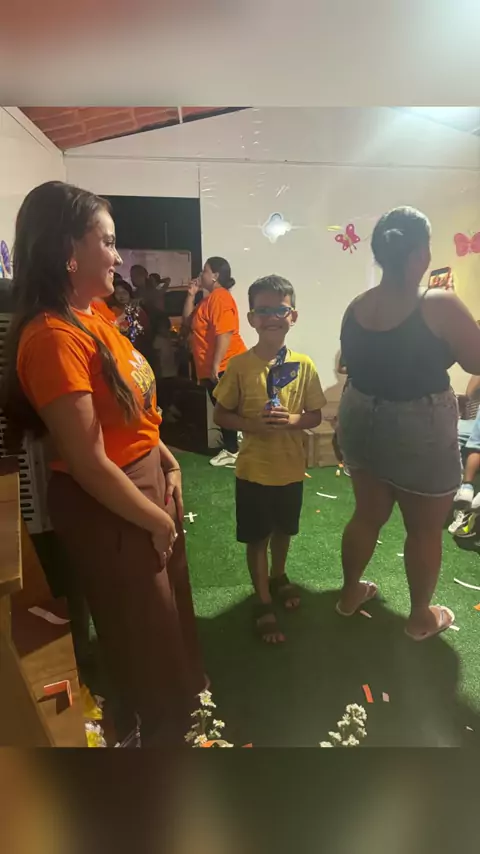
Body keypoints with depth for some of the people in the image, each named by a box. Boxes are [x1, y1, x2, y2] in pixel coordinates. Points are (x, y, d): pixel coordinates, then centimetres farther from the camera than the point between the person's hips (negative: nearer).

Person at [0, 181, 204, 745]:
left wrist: (168, 464, 6)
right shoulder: (53, 336, -26)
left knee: (164, 619, 29)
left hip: (145, 482, 9)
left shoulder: (89, 317, 4)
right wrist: (158, 520, -14)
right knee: (143, 634, 17)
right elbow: (90, 465, -26)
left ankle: (176, 715, 58)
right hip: (106, 508, -9)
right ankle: (156, 732, 48)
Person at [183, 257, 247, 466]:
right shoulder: (209, 299, 19)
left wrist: (216, 365, -26)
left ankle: (234, 451, 4)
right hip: (212, 367, 10)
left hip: (224, 366, -10)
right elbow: (188, 321, 19)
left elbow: (224, 333, -23)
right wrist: (191, 295, 12)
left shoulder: (220, 297, -14)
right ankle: (232, 449, 22)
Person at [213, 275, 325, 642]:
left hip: (291, 468, 3)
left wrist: (293, 420, -21)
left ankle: (279, 576, 51)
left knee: (283, 530, 23)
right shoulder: (240, 365, -12)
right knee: (257, 537, 11)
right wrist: (252, 424, -23)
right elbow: (221, 415, -6)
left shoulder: (304, 365, -7)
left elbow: (315, 415, 0)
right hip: (253, 469, -2)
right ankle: (264, 603, 31)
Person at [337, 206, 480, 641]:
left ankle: (350, 593, 40)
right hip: (420, 429, -5)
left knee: (368, 513, 22)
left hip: (362, 420, 6)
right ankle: (421, 616, 34)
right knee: (425, 528, 14)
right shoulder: (439, 306, -19)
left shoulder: (356, 307, -2)